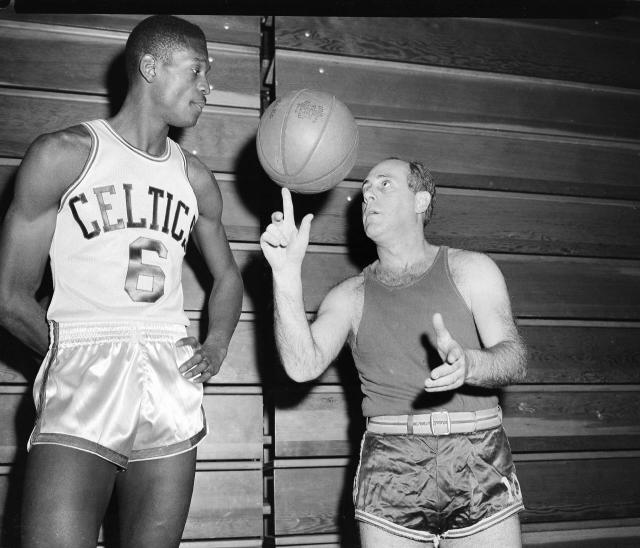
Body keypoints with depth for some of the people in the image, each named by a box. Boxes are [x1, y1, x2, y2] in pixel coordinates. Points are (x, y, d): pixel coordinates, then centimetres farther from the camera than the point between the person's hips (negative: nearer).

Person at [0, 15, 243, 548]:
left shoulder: (196, 178, 14)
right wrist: (83, 360, 1)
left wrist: (215, 346, 11)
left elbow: (227, 275, 27)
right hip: (83, 382, -4)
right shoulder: (63, 154, 0)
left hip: (173, 384, 4)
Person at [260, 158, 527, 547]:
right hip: (390, 472, 1)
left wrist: (468, 364, -28)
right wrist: (287, 272, -16)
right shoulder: (350, 296, 9)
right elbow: (303, 365, -8)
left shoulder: (470, 270, 6)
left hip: (479, 465, 0)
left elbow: (515, 359, -6)